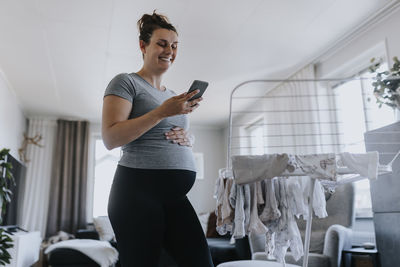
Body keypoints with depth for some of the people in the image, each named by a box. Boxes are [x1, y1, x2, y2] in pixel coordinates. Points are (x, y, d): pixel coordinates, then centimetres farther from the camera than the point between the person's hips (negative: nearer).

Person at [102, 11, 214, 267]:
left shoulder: (174, 95, 22)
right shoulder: (126, 82, 2)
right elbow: (111, 138, -11)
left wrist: (186, 140, 3)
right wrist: (162, 112, -18)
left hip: (176, 196, 7)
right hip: (139, 191, -6)